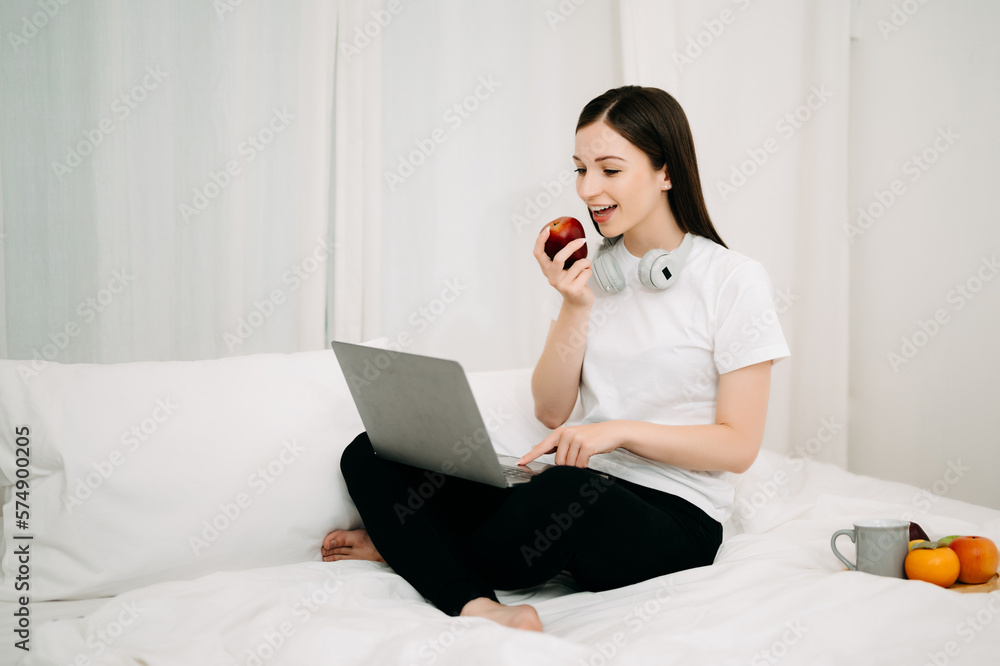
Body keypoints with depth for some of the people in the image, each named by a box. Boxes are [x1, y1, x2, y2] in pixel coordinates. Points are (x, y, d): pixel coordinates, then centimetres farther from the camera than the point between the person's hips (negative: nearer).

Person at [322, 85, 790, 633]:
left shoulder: (735, 281, -5)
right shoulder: (588, 271, 11)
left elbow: (738, 445, -7)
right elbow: (551, 411, 6)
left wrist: (620, 430, -18)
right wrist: (575, 307, -7)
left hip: (674, 516, -5)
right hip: (584, 487, 5)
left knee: (566, 492, -41)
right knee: (370, 453, -11)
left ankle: (408, 545, -11)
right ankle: (477, 606, -33)